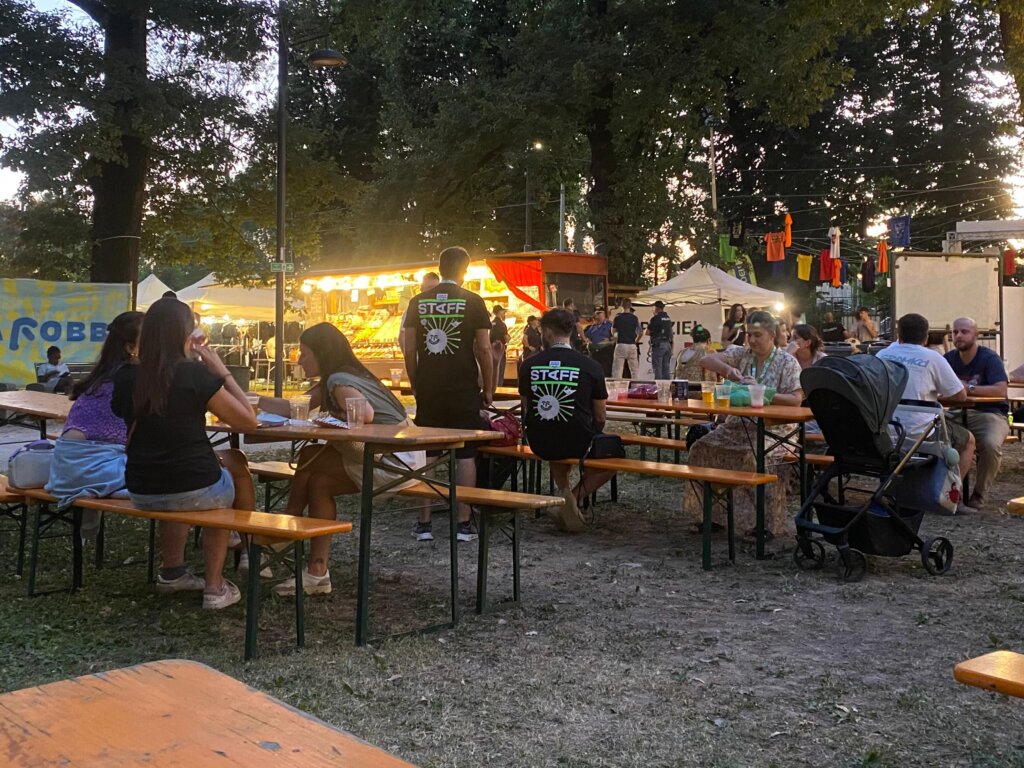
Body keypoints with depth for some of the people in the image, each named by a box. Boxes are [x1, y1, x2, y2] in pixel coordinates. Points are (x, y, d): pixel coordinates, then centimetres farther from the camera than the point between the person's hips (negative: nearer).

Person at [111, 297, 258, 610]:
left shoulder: (125, 377, 0)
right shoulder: (196, 375, -14)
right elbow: (249, 421, -6)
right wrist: (221, 371, -3)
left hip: (141, 493, 5)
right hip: (193, 490, -5)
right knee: (235, 462, 27)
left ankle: (172, 571, 38)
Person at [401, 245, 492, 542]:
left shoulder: (418, 302, 5)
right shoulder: (472, 301, -4)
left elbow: (409, 351, 4)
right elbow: (484, 349, -6)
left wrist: (415, 385, 15)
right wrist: (488, 389, 3)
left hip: (428, 391, 3)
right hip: (464, 391, -3)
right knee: (466, 454, 5)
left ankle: (424, 523, 10)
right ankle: (463, 523, 5)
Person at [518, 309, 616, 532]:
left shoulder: (528, 365, -3)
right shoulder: (590, 367, -9)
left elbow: (526, 410, 10)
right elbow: (599, 419, -1)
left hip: (539, 445, 3)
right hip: (577, 444, -3)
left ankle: (564, 491, 13)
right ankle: (576, 496, 4)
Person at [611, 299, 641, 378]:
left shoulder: (617, 317, -3)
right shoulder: (635, 318, 2)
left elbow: (613, 330, 6)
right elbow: (639, 333, 6)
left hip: (621, 344, -2)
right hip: (632, 345, 2)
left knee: (617, 368, -1)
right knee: (634, 369, 9)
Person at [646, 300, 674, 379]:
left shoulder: (655, 318, -9)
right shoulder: (668, 318, 13)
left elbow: (647, 333, -8)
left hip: (658, 345, -7)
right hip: (668, 344, 7)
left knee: (657, 368, -5)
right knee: (666, 368, 8)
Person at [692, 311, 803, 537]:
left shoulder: (787, 362, 1)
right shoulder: (741, 354, 11)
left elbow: (796, 399, -10)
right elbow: (706, 360, -1)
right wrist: (727, 369, -22)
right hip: (737, 425, 5)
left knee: (758, 455, -35)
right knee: (703, 447, -17)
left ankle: (764, 522, -23)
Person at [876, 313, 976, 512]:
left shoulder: (882, 355, 6)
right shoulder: (933, 358, -5)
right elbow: (961, 396, 1)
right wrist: (938, 393, 22)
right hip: (919, 433, -5)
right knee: (968, 440, 21)